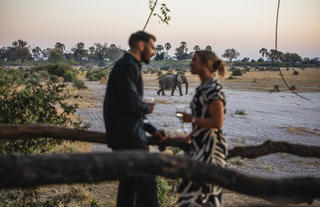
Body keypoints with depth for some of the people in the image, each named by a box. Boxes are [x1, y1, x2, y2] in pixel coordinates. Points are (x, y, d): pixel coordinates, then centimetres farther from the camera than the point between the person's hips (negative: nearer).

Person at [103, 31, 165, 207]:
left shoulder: (129, 65, 21)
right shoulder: (128, 65, -12)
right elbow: (130, 104, -24)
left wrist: (152, 130, 19)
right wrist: (147, 108, -3)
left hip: (126, 136, 10)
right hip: (128, 137, -10)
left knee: (129, 184, 14)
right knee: (147, 184, -7)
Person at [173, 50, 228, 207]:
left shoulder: (213, 89, -15)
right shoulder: (202, 88, 13)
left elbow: (217, 122, -20)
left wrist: (192, 119, -12)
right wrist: (187, 138, 19)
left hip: (211, 147, -9)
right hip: (200, 146, 9)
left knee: (195, 190, -7)